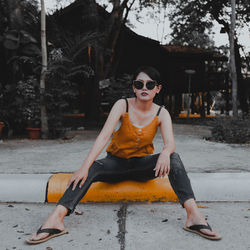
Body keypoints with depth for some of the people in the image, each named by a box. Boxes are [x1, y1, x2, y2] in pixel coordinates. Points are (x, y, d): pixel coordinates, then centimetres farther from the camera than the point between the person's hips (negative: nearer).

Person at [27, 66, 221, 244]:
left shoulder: (161, 113, -7)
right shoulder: (123, 105, -13)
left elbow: (170, 144, -21)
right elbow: (104, 136, -25)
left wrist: (165, 153, -47)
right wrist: (85, 166, -37)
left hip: (143, 164, 1)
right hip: (116, 162, -1)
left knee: (173, 158, -27)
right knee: (92, 168, -31)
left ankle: (194, 214, -36)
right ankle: (55, 219, -43)